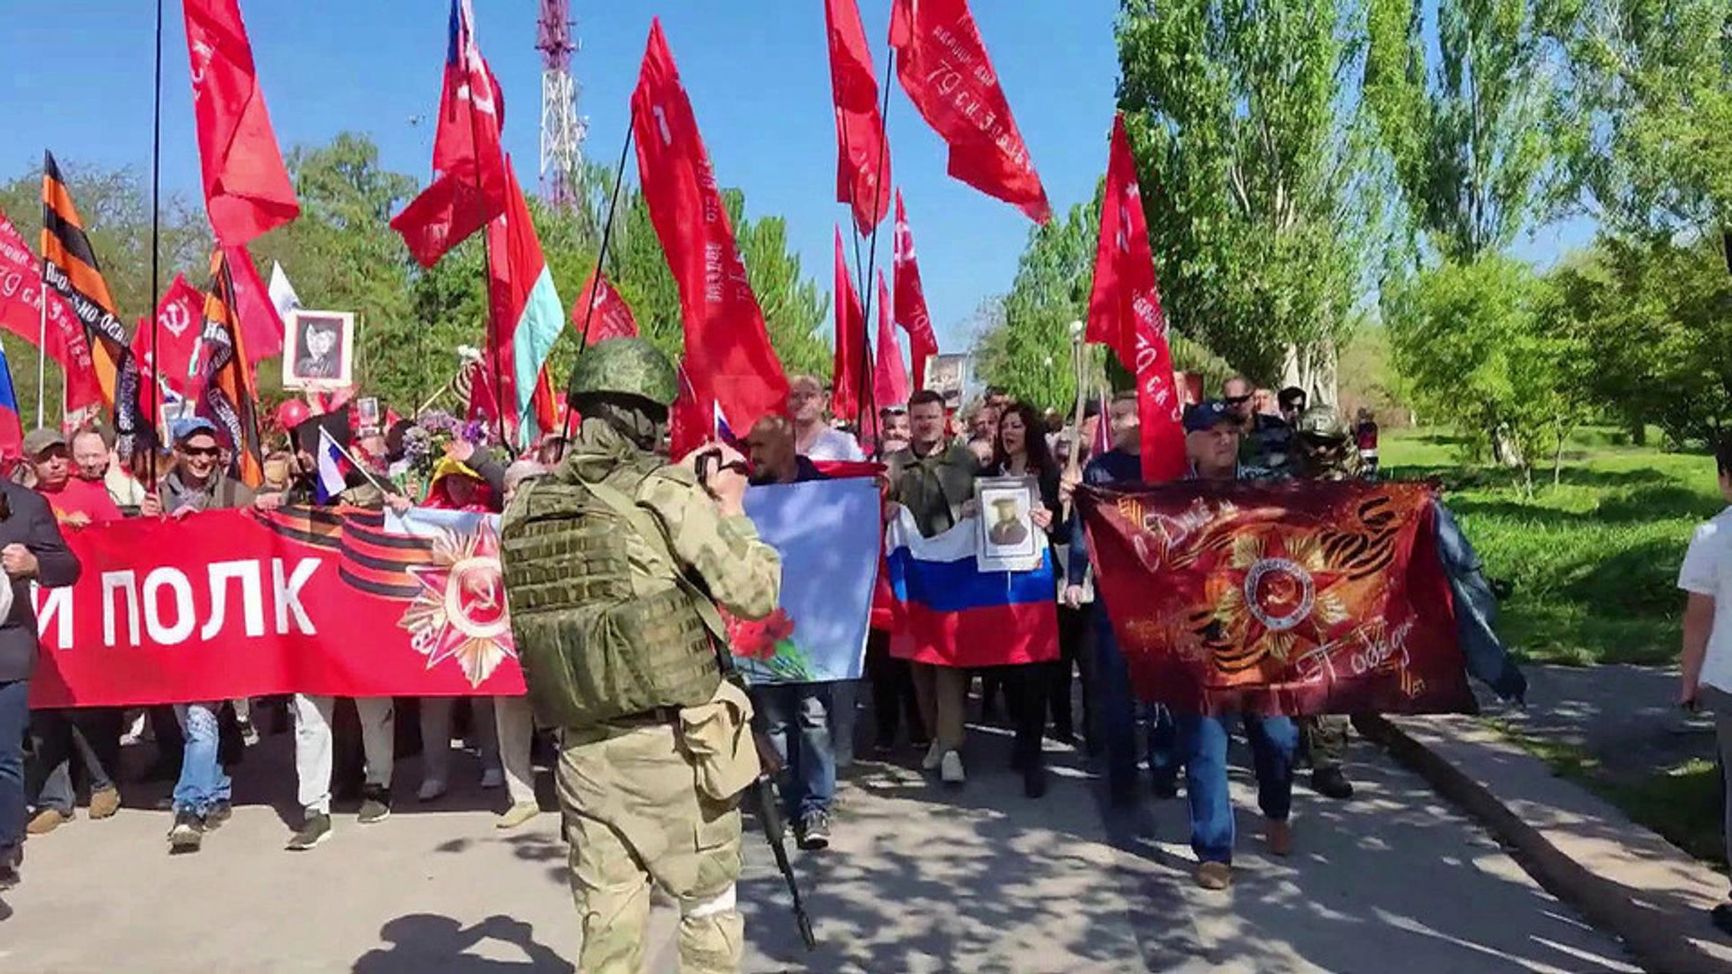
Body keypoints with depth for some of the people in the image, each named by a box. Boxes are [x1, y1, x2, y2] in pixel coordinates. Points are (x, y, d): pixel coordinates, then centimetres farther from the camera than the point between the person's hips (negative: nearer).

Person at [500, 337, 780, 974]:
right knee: (708, 904, 14)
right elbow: (757, 593, -11)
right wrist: (729, 506, 4)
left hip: (583, 748, 4)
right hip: (672, 743, -4)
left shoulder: (526, 506, 3)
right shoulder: (667, 491, -12)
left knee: (607, 919, 13)